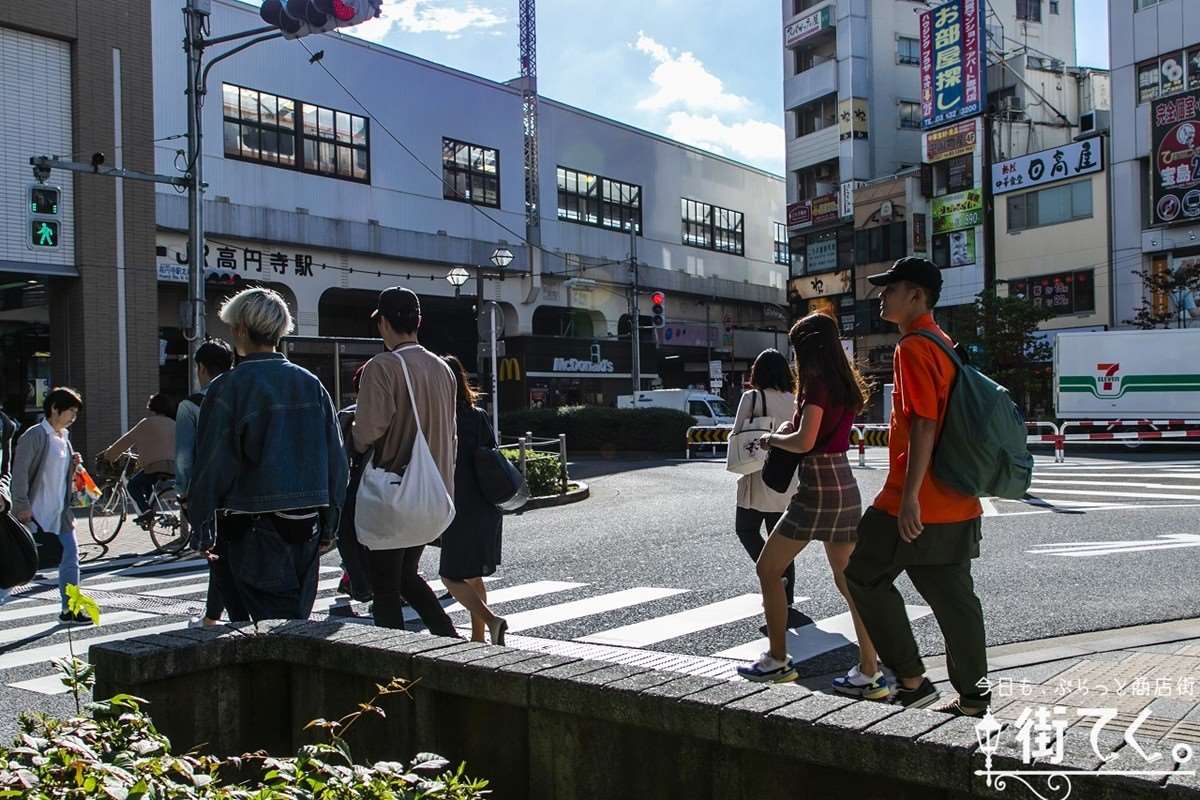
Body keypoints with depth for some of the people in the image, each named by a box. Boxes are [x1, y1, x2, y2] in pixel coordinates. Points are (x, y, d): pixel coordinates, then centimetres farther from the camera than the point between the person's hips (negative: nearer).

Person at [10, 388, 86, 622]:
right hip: (35, 513, -8)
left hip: (61, 514, 8)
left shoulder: (64, 438, 14)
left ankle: (69, 609, 10)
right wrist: (22, 506, -19)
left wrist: (73, 465, 4)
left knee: (70, 559, 5)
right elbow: (19, 472, -15)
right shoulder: (35, 435, -11)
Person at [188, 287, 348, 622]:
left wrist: (204, 531, 0)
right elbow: (336, 460, 8)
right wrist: (328, 525, 15)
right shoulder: (311, 384, 5)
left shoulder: (228, 387, -10)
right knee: (297, 619, 16)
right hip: (307, 527, 5)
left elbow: (210, 465, -9)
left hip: (252, 530, -5)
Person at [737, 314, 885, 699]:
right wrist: (793, 427, 10)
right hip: (845, 483, 9)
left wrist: (773, 438, -3)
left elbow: (804, 442, -20)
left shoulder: (818, 385, -13)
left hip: (817, 486, -8)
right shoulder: (846, 384, 13)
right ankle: (869, 674, 7)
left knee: (768, 569, 6)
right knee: (848, 580, 9)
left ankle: (777, 661, 12)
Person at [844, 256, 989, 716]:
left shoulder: (913, 348, -14)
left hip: (917, 502, -9)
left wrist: (909, 497, -24)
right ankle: (972, 696, 18)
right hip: (956, 503, 9)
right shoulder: (942, 343, 16)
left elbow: (924, 425, -22)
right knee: (953, 597, 12)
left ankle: (911, 681, 8)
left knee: (864, 576, 5)